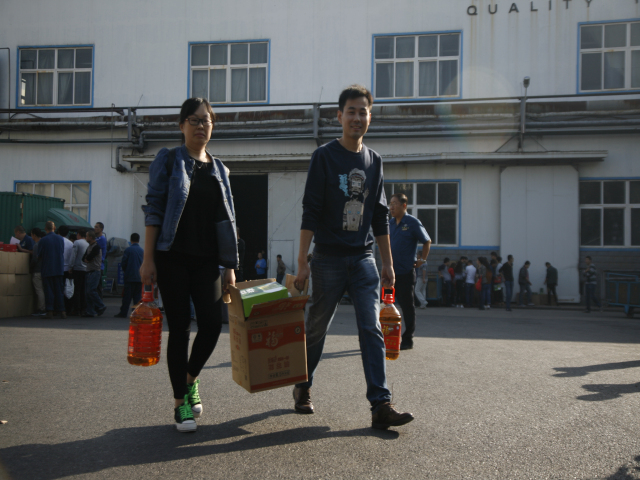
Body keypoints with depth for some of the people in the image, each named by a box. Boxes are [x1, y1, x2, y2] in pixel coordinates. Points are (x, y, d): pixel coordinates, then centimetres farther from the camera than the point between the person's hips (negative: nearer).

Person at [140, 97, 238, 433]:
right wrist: (148, 259, -10)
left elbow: (226, 220, 13)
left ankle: (190, 379, 23)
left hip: (206, 259, 4)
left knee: (212, 324, -6)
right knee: (179, 328, -1)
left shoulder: (219, 169, 15)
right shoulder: (168, 160, 3)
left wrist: (230, 267, 8)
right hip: (173, 257, -3)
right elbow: (153, 210, -3)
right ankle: (180, 403, 13)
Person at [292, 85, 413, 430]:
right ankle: (302, 388, 30)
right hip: (328, 258, -3)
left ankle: (380, 405, -5)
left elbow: (380, 217, 14)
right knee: (316, 329, 9)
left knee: (372, 330, -5)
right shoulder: (324, 156, -3)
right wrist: (302, 262, -13)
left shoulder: (374, 161, 11)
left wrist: (388, 263, 11)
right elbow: (310, 212, -8)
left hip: (363, 258, 3)